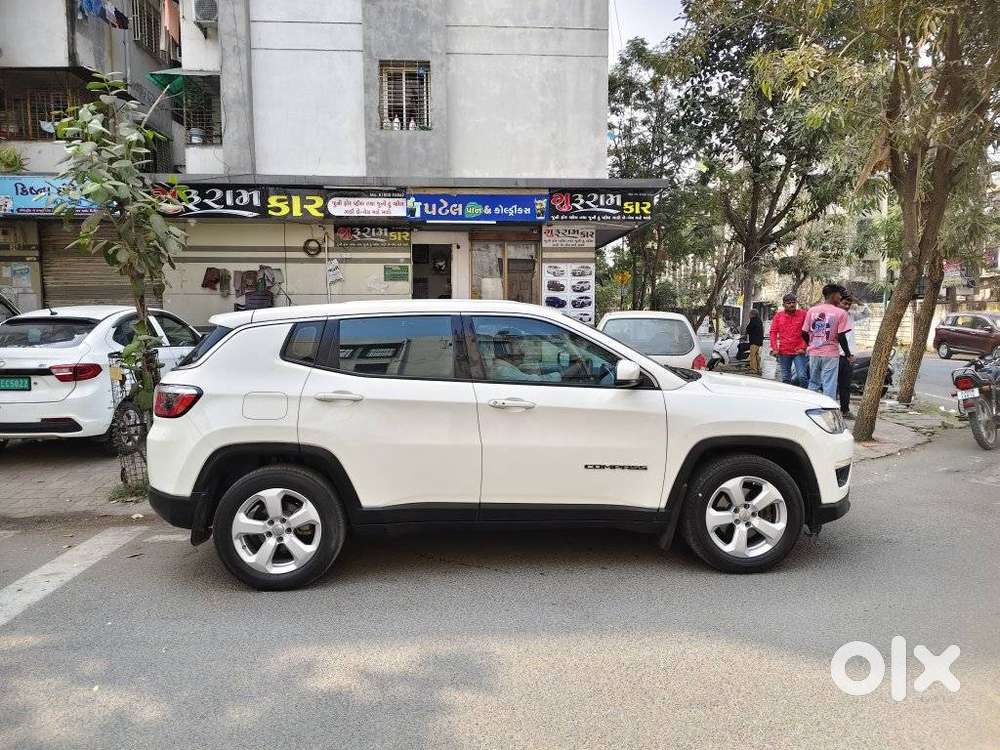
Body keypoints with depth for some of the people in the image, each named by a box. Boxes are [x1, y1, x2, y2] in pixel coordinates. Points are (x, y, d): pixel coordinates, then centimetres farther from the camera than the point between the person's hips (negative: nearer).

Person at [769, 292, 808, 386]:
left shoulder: (803, 314, -1)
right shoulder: (778, 316, 7)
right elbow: (773, 332, 7)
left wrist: (803, 347, -7)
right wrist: (774, 348, -1)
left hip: (798, 352, -3)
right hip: (783, 353, 3)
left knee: (802, 377, -12)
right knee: (785, 379, 10)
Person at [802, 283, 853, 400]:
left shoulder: (812, 310, 5)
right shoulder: (841, 313, -8)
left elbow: (804, 333, 6)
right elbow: (841, 337, -10)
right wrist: (848, 355, 1)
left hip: (813, 353, 4)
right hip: (830, 355, -4)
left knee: (813, 384, 13)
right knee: (829, 386, -1)